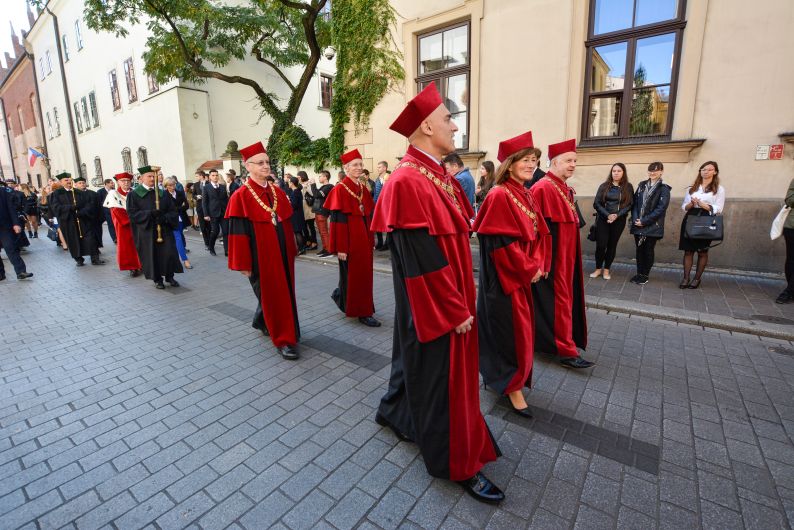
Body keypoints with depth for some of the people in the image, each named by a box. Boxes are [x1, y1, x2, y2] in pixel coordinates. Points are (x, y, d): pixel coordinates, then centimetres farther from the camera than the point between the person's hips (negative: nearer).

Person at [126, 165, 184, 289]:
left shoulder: (163, 193, 8)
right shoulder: (133, 194, 1)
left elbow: (173, 211, 4)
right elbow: (132, 213, -7)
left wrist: (165, 217, -17)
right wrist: (149, 213, -23)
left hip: (164, 230, 2)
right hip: (146, 231, -2)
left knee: (169, 253, -2)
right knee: (151, 255, 3)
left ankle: (170, 276, 15)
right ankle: (157, 279, 16)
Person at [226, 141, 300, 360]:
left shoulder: (277, 192, 8)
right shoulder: (241, 196, -9)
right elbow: (238, 232, -11)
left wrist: (291, 250, 11)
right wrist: (243, 263, -12)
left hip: (281, 252, 6)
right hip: (261, 255, -6)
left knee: (285, 294, 15)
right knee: (271, 296, 2)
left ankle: (263, 322, 41)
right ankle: (283, 340, 13)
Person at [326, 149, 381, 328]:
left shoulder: (363, 188, 11)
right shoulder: (339, 189, -11)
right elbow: (337, 219, -14)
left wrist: (371, 238, 13)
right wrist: (340, 247, -17)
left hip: (364, 237, 8)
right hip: (349, 238, -7)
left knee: (364, 273, 12)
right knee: (352, 274, 3)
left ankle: (341, 296, 35)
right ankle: (362, 312, 13)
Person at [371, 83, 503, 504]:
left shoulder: (436, 175, 9)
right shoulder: (408, 182, -22)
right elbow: (421, 260, -24)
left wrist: (461, 300, 14)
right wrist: (454, 309, -17)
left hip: (449, 296, 10)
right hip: (432, 304, -10)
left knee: (421, 361, 24)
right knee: (439, 374, 7)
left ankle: (395, 412, 49)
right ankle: (456, 463, 28)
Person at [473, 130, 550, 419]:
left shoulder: (526, 195, 11)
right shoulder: (499, 196, -16)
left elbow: (539, 234, 14)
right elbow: (501, 243, -21)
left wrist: (537, 265, 1)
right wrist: (528, 270, -14)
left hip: (525, 275, 9)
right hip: (505, 277, -9)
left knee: (519, 327, 18)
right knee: (511, 329, 1)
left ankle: (501, 373, 36)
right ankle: (512, 386, 17)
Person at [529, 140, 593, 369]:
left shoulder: (566, 189, 12)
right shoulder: (543, 188, -17)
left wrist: (571, 255, 19)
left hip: (566, 256, 10)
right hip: (552, 257, -10)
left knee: (563, 297, 17)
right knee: (558, 300, -3)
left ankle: (548, 337, 31)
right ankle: (566, 350, 5)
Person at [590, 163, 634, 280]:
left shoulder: (628, 187, 3)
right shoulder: (604, 186, 2)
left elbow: (630, 204, 0)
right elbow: (596, 203, -3)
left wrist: (617, 215, -14)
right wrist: (608, 215, -15)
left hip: (619, 220, 1)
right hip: (603, 219, -1)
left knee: (612, 245, 6)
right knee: (601, 245, -6)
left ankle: (606, 269, 18)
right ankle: (598, 268, 11)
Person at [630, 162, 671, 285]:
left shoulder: (664, 188, -4)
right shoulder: (642, 185, 10)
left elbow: (661, 208, -12)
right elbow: (635, 203, 6)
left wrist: (644, 221, -16)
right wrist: (635, 219, -8)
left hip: (653, 226, -4)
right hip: (638, 224, 4)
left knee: (648, 250, 3)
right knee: (639, 249, 8)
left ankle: (645, 275, 14)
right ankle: (639, 273, 19)